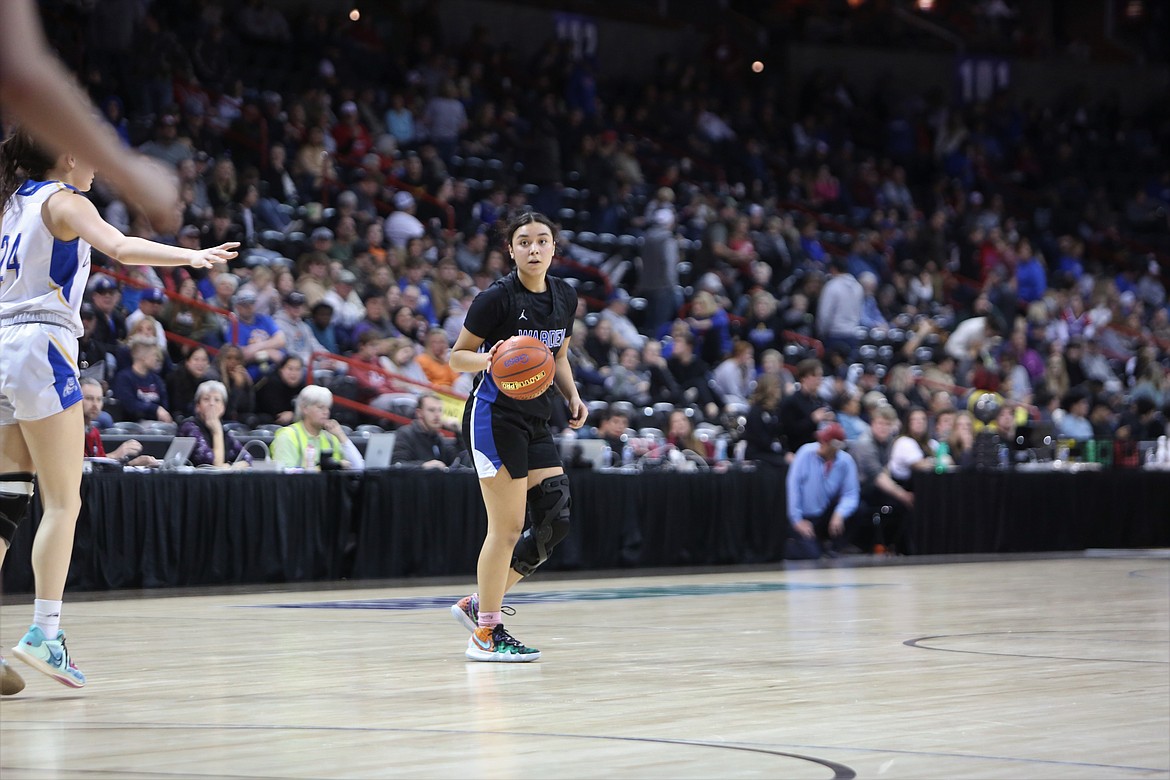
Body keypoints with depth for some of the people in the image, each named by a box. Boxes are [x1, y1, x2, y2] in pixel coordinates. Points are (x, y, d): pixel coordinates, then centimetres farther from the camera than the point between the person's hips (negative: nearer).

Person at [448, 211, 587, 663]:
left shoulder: (565, 297, 8)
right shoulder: (497, 298, -12)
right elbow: (457, 356, -6)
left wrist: (572, 396, 5)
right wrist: (490, 359, -25)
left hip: (535, 422, 8)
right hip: (495, 417, -7)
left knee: (554, 523, 2)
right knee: (507, 528, -9)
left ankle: (477, 604, 14)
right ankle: (486, 634, 2)